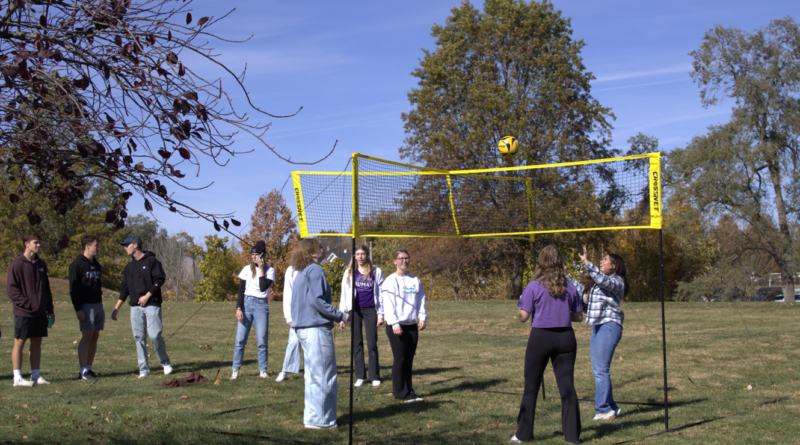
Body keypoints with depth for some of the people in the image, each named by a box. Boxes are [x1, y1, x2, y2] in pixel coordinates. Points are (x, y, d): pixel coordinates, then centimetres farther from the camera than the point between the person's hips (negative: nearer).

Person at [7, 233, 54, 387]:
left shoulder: (41, 264, 13)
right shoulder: (17, 264, -7)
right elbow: (11, 289, -11)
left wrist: (50, 310, 15)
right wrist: (28, 304, -16)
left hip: (40, 313, 6)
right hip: (23, 312, -6)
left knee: (37, 343, 9)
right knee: (19, 342, -1)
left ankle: (36, 375, 16)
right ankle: (17, 378, 3)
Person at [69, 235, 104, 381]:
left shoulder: (96, 265, 17)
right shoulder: (77, 264, -7)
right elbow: (73, 288, -11)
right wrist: (78, 309, -18)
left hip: (98, 305, 8)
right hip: (86, 306, -7)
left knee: (95, 337, 6)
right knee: (87, 336, -10)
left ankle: (89, 368, 11)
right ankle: (83, 371, -9)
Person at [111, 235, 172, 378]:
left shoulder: (151, 261, -1)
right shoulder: (129, 267, 17)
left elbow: (160, 279, -8)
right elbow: (124, 289, 19)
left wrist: (147, 296, -13)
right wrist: (116, 308, 14)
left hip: (152, 305, -6)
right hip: (135, 307, 6)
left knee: (154, 335, -12)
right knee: (139, 338, 2)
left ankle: (165, 362, 8)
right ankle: (143, 369, 7)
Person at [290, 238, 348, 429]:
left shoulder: (302, 272, 18)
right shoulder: (315, 270, -11)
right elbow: (316, 300, -20)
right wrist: (340, 316, -13)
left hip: (303, 328, 10)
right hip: (316, 328, -10)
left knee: (313, 375, 17)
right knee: (324, 376, -4)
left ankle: (312, 416, 23)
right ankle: (318, 419, -1)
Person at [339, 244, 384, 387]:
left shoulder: (376, 272, 4)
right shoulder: (349, 273, 8)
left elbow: (380, 293, 6)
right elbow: (345, 294, 9)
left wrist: (380, 314, 1)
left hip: (370, 310, -2)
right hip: (354, 310, 2)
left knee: (372, 344, -2)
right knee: (357, 343, 3)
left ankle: (375, 377, 5)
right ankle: (360, 376, 10)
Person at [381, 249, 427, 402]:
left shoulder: (415, 281, 14)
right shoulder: (390, 281, -3)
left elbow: (421, 300, 15)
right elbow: (388, 303, -9)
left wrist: (422, 317, 0)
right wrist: (394, 323, -16)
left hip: (412, 326, 5)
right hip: (397, 326, -5)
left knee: (409, 360, 9)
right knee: (400, 359, -4)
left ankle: (409, 391, 15)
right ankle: (401, 393, 3)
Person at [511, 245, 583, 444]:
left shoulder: (534, 286, -7)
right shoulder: (569, 288, 3)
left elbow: (523, 316, -8)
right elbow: (579, 316, 8)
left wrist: (521, 302, 11)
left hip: (540, 338, -2)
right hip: (565, 338, 2)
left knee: (531, 388, 8)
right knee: (567, 386, 6)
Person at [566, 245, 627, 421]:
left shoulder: (617, 281, -6)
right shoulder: (596, 282, 22)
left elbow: (603, 280, -27)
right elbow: (583, 291, 36)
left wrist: (587, 263, -31)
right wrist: (566, 276, 38)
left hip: (609, 326, -9)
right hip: (597, 327, 10)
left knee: (601, 370, -10)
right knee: (598, 370, 10)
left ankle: (603, 410, -6)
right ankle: (611, 408, 16)